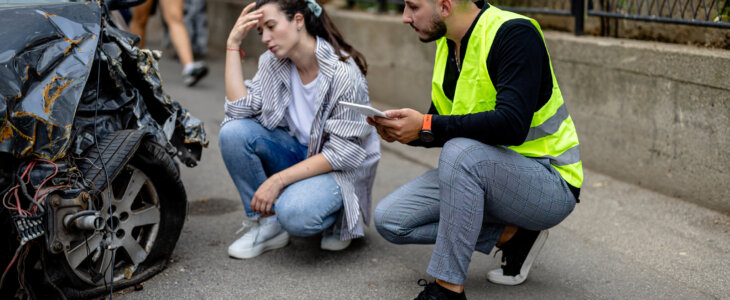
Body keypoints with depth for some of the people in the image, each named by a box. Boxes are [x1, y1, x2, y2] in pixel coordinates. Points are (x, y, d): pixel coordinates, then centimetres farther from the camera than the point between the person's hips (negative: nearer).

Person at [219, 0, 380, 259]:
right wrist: (233, 43, -16)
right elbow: (239, 108, -14)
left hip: (341, 169, -6)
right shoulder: (272, 62, -3)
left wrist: (278, 180, -25)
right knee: (233, 131, -19)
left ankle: (337, 214, 2)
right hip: (298, 154, 6)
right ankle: (267, 224, -4)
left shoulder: (343, 72, -23)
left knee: (294, 213, -35)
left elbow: (342, 153, -21)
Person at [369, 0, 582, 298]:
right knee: (390, 218, -4)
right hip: (480, 173, 9)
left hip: (550, 186, -8)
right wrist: (402, 131, -8)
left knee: (461, 152, -37)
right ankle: (511, 235, 1)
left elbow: (512, 125, -33)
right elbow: (443, 126, 12)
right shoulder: (447, 44, 5)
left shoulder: (515, 34, -20)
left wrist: (426, 126, -29)